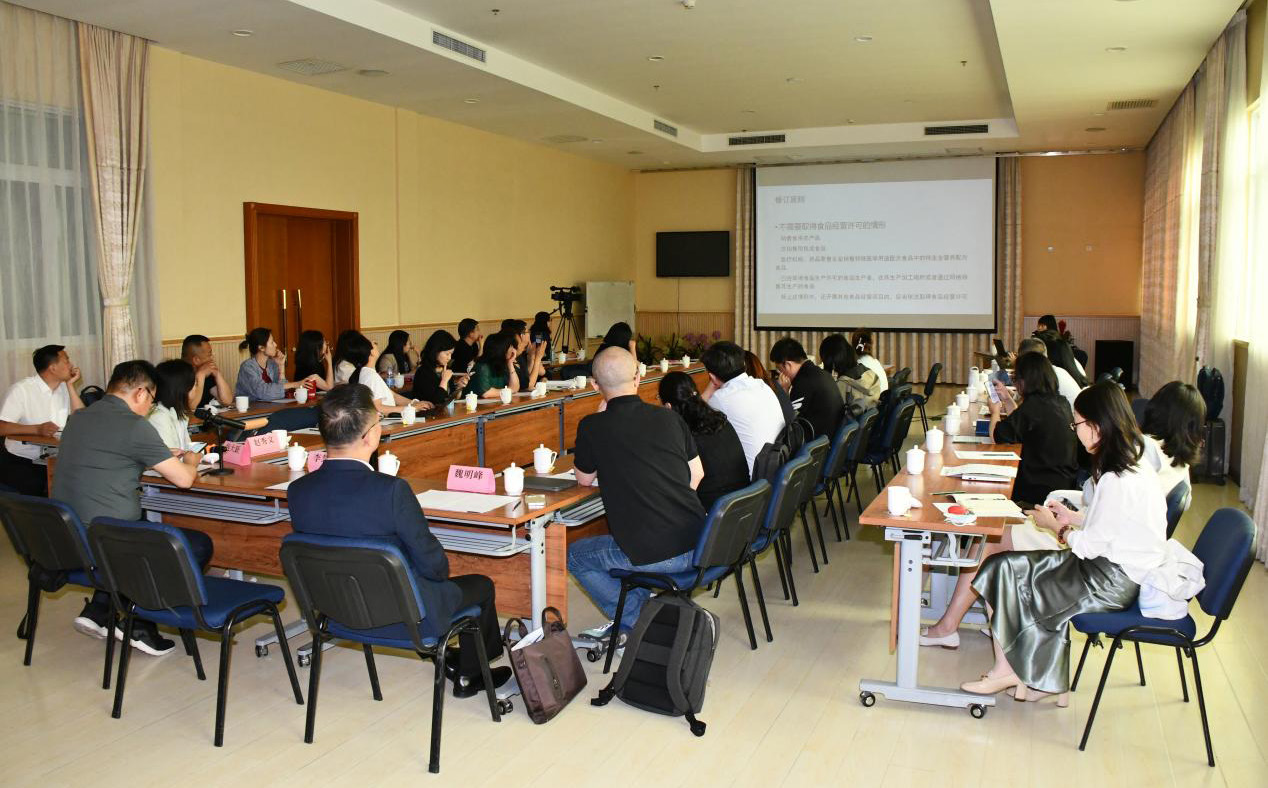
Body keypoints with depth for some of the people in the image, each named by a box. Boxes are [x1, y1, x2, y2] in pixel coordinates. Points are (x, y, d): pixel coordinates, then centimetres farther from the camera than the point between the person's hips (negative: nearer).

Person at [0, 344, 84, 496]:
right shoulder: (21, 390, -10)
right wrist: (37, 429, -31)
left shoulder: (64, 388, 8)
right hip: (20, 461, -5)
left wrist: (70, 385, -4)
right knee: (35, 487, -28)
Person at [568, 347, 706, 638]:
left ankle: (642, 622, 14)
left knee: (575, 556, 21)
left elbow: (584, 479, 12)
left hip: (652, 556, -5)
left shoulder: (592, 427, -7)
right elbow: (697, 474, 13)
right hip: (698, 544, 6)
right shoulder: (668, 417, 5)